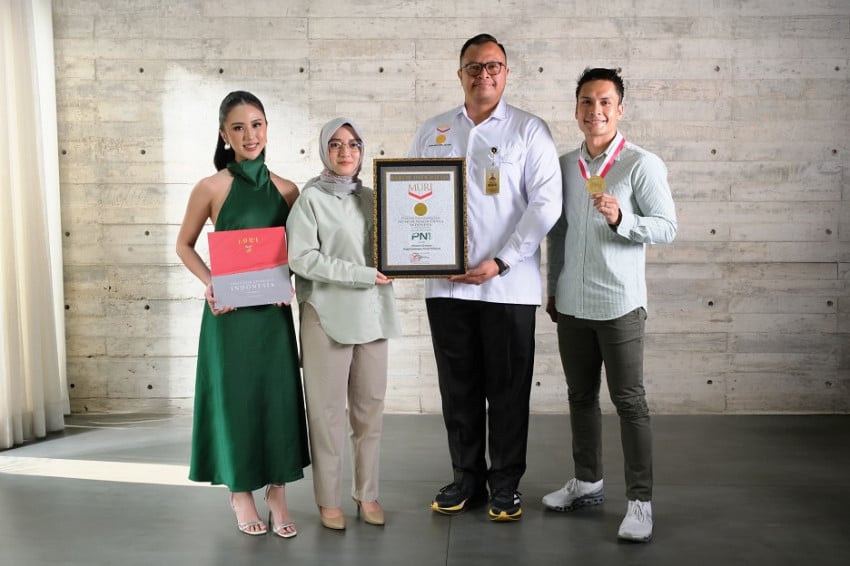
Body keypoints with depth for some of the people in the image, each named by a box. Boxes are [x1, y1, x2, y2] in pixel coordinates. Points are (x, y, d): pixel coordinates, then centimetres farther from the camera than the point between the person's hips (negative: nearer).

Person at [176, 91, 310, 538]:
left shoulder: (286, 189, 2)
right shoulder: (211, 187, -6)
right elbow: (184, 245, 3)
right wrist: (209, 283, -12)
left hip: (273, 308, 3)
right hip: (229, 309, -3)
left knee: (277, 394, 6)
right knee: (235, 395, 6)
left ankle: (276, 493, 20)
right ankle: (240, 491, 24)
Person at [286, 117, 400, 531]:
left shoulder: (371, 198, 13)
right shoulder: (310, 199, -2)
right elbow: (301, 258, -12)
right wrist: (362, 275, -15)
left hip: (372, 314, 5)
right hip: (327, 316, -4)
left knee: (370, 408, 8)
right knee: (328, 411, 1)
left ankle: (367, 493, 21)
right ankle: (329, 500, 15)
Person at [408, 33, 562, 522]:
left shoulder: (530, 130, 1)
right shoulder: (433, 131, 12)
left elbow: (545, 204, -7)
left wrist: (500, 262, -15)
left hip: (508, 285, -3)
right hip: (446, 283, 3)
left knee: (508, 389, 6)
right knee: (458, 386, 11)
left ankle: (506, 485, 22)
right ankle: (466, 478, 27)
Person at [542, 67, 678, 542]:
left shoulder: (643, 164, -7)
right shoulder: (565, 165, 9)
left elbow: (668, 227, -9)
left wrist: (620, 219, -25)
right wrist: (553, 288, 15)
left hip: (619, 303, -5)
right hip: (572, 303, 6)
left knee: (629, 401, 0)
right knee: (581, 395, 14)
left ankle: (641, 501, 10)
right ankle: (588, 482, 30)